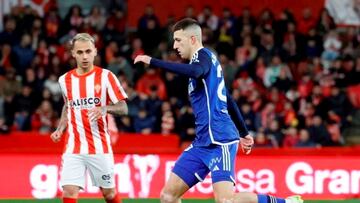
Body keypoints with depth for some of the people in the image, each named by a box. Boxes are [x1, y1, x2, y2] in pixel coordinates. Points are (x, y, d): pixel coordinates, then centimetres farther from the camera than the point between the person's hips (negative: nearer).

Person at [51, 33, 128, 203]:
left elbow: (123, 108, -6)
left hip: (100, 147, -2)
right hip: (73, 148, 2)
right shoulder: (65, 80, 7)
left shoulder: (105, 76, -3)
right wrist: (60, 130, 9)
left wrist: (105, 108, -26)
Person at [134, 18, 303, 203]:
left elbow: (194, 71, -32)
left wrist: (152, 62, -30)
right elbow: (228, 100, 30)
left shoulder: (204, 55, -6)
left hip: (219, 141, -9)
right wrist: (244, 133, 35)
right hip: (203, 142, 9)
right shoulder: (203, 59, 23)